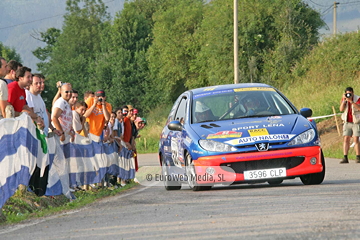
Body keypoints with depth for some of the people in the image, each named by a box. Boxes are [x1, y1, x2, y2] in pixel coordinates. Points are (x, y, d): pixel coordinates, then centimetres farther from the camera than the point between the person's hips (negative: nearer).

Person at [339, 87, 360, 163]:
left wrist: (351, 101, -32)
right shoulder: (343, 99, 4)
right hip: (347, 122, 3)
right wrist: (344, 100, -20)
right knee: (346, 140, -4)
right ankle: (345, 158, -7)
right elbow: (341, 109, -9)